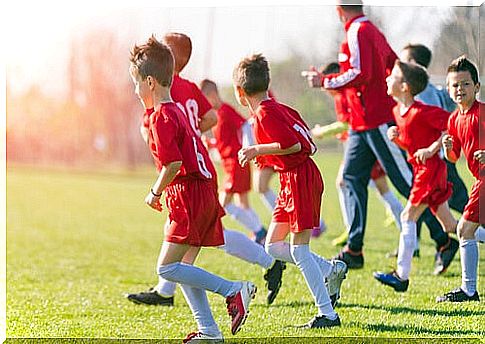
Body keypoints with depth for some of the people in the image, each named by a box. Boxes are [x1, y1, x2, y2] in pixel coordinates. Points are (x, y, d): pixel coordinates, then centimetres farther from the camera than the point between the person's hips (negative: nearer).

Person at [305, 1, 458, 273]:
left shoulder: (358, 33, -14)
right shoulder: (373, 31, 14)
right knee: (353, 177, 8)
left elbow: (361, 74, -24)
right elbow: (396, 66, 19)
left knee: (407, 181, -6)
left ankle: (444, 242, -2)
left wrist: (325, 82, -16)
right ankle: (354, 251, 9)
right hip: (363, 123, 10)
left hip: (378, 121, -10)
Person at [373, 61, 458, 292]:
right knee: (450, 226, 11)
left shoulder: (421, 112, -18)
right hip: (421, 170, 10)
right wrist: (396, 137, -1)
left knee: (408, 217, -10)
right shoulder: (398, 111, 10)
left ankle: (402, 276, -9)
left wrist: (432, 149, -19)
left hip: (430, 169, -10)